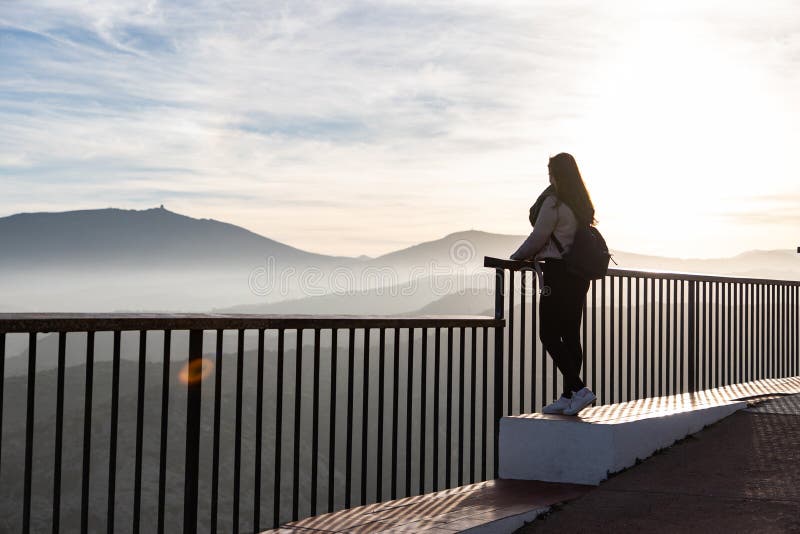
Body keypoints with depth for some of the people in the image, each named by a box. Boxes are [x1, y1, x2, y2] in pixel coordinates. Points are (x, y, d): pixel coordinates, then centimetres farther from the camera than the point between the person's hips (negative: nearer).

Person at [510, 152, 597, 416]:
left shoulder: (553, 201, -13)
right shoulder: (582, 203, 13)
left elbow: (538, 237, -11)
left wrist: (517, 257, 5)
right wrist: (534, 256, 25)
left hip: (558, 274, -9)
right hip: (579, 275, 9)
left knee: (549, 335, -3)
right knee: (570, 335, 10)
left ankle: (579, 390, -11)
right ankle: (568, 397, 14)